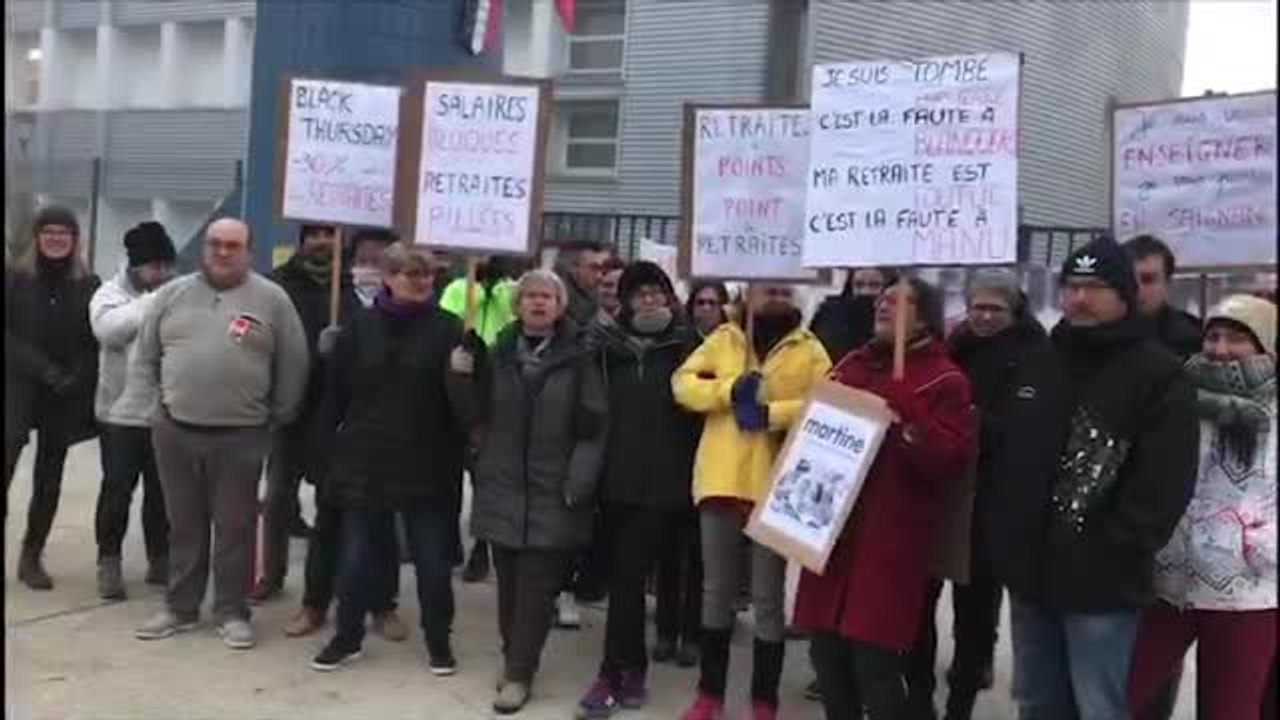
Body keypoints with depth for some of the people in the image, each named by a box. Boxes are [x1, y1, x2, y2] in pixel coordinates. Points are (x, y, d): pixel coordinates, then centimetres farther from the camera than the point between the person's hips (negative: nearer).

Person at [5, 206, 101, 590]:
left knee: (49, 478, 7)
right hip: (19, 386, -1)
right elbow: (8, 334, -4)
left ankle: (32, 556, 17)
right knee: (10, 445, -21)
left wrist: (76, 379, -12)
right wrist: (43, 369, -14)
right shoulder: (15, 277, 1)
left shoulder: (88, 285, 3)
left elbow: (96, 343, 2)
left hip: (66, 395, 2)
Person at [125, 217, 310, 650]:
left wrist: (279, 419, 2)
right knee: (183, 526, 13)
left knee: (235, 528, 4)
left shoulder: (272, 299, -2)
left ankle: (232, 612, 15)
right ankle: (180, 608, 25)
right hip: (175, 431, 3)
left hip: (241, 435, -3)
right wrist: (151, 409, 5)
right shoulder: (172, 294, 7)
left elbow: (292, 367, 1)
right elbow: (145, 357, 11)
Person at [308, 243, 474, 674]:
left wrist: (462, 377, -25)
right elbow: (335, 391, 4)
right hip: (365, 460, 2)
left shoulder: (448, 328, -2)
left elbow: (466, 396, -5)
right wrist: (325, 444, 1)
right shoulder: (360, 327, 3)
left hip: (427, 465, -1)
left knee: (433, 560, 8)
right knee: (357, 556, 11)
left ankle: (439, 642, 25)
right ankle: (347, 637, 28)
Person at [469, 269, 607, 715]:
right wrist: (482, 466, -3)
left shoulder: (578, 359, -1)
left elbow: (594, 428, -6)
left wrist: (577, 485, -12)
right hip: (502, 488, 3)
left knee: (537, 587, 0)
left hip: (551, 492, -3)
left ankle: (519, 673, 9)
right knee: (508, 583, 10)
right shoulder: (498, 355, 9)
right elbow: (479, 417, 11)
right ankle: (514, 659, 26)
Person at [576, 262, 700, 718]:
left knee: (628, 576, -5)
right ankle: (633, 670, 26)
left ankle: (612, 676, 2)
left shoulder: (684, 344, 1)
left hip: (663, 480, -3)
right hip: (616, 476, 3)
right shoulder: (606, 341, 6)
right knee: (624, 574, 11)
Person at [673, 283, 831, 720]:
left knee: (768, 597, 6)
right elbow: (683, 383, 3)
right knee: (717, 590, 13)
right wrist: (729, 390, -13)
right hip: (721, 481, 2)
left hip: (777, 487, -2)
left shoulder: (810, 349, 3)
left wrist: (772, 413, -18)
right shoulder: (723, 339, 8)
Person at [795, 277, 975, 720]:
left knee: (874, 661, -6)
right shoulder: (852, 366, 15)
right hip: (832, 529, 6)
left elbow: (951, 459, -13)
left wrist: (909, 418, -26)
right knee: (827, 653, 9)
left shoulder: (943, 380, -3)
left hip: (889, 539, -6)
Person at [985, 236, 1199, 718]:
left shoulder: (1159, 375, -8)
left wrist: (1116, 553, -17)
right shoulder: (1037, 365, 13)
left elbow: (1166, 482, -15)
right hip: (1029, 573, 6)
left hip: (1100, 583, -6)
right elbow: (1006, 457, 17)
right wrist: (1001, 537, 8)